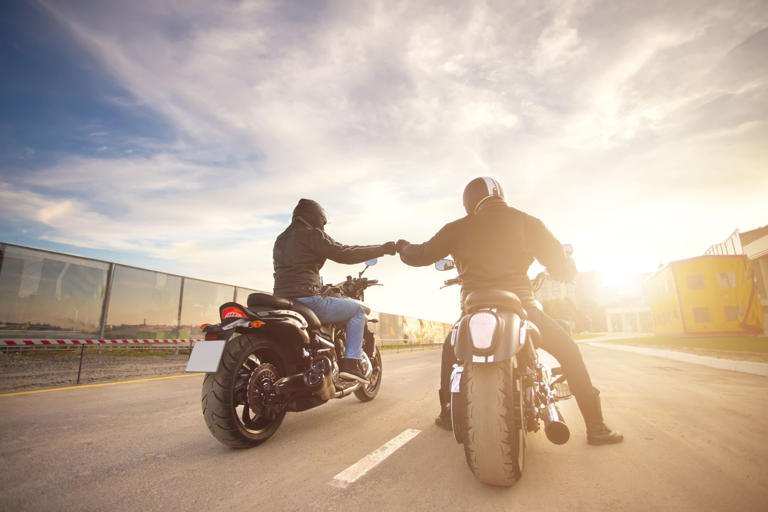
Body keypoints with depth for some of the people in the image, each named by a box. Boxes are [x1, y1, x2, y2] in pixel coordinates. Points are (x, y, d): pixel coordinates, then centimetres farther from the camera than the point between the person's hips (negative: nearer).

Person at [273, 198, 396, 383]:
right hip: (307, 299, -8)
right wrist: (383, 249, -3)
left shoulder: (280, 239, 22)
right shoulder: (311, 234, -4)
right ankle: (351, 364, -3)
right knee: (357, 309, 8)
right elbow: (344, 254, -11)